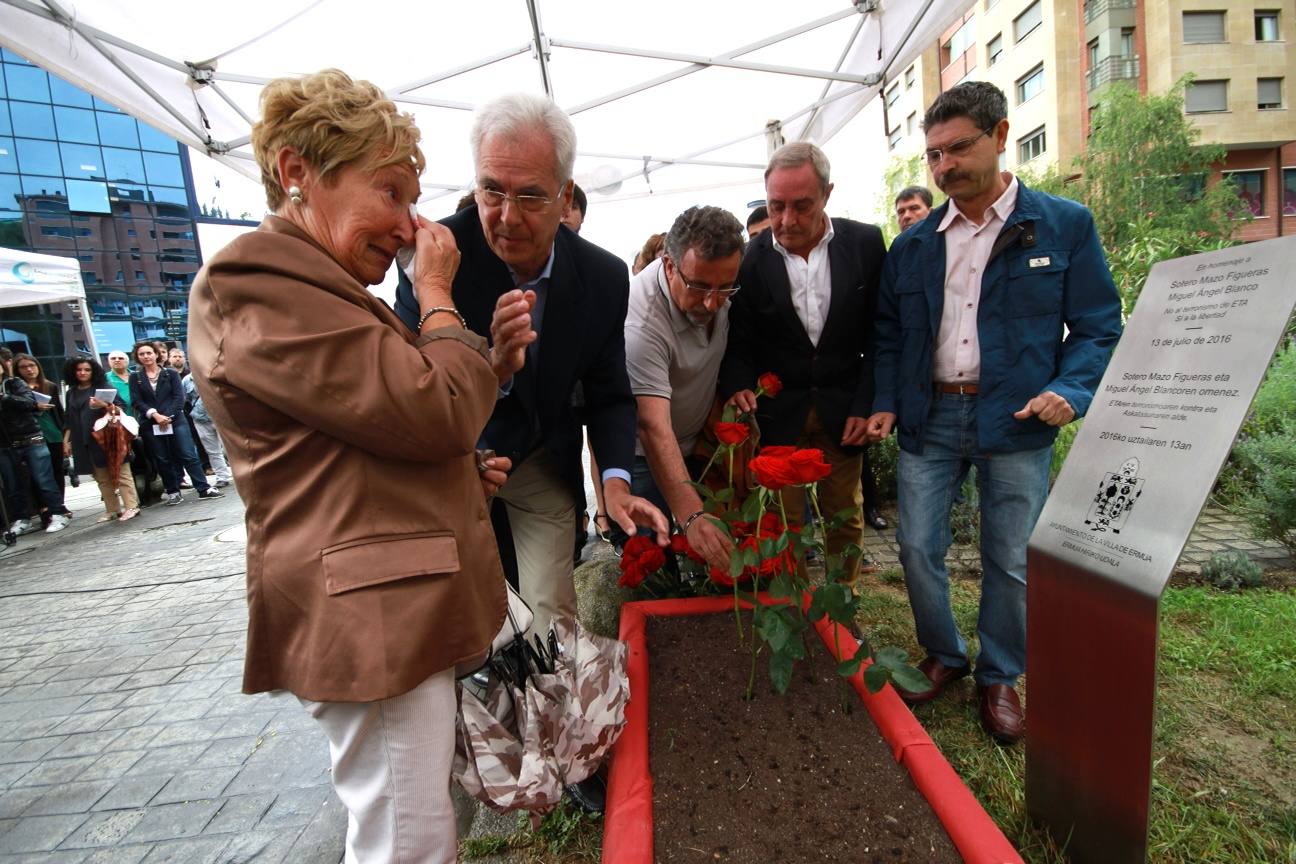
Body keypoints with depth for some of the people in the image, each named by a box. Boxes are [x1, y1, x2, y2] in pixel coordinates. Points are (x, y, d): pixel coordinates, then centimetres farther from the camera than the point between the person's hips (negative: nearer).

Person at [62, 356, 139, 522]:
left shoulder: (103, 387, 3)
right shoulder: (71, 393, 16)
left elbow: (121, 408, -5)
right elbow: (70, 420, 18)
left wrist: (105, 406, -23)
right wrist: (66, 440, 14)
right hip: (85, 442, 5)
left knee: (120, 473, -6)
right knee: (102, 477, 6)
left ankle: (131, 507, -7)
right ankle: (112, 510, 10)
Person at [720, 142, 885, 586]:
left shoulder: (865, 243, -2)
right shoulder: (750, 258, -6)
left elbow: (880, 332, 2)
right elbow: (738, 341, -2)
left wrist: (865, 405, -3)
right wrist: (738, 386, -21)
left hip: (842, 410, 2)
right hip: (778, 411, -1)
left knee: (845, 516, 13)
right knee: (784, 519, 3)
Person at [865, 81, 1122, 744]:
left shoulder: (1065, 226, 1)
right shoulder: (912, 245, 9)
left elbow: (1098, 329, 2)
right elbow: (888, 335, 12)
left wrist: (1070, 392, -16)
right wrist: (885, 404, 0)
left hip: (1014, 418, -2)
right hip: (929, 416, 3)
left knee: (1011, 561, 7)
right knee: (918, 548, 5)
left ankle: (999, 678, 30)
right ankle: (943, 655, 30)